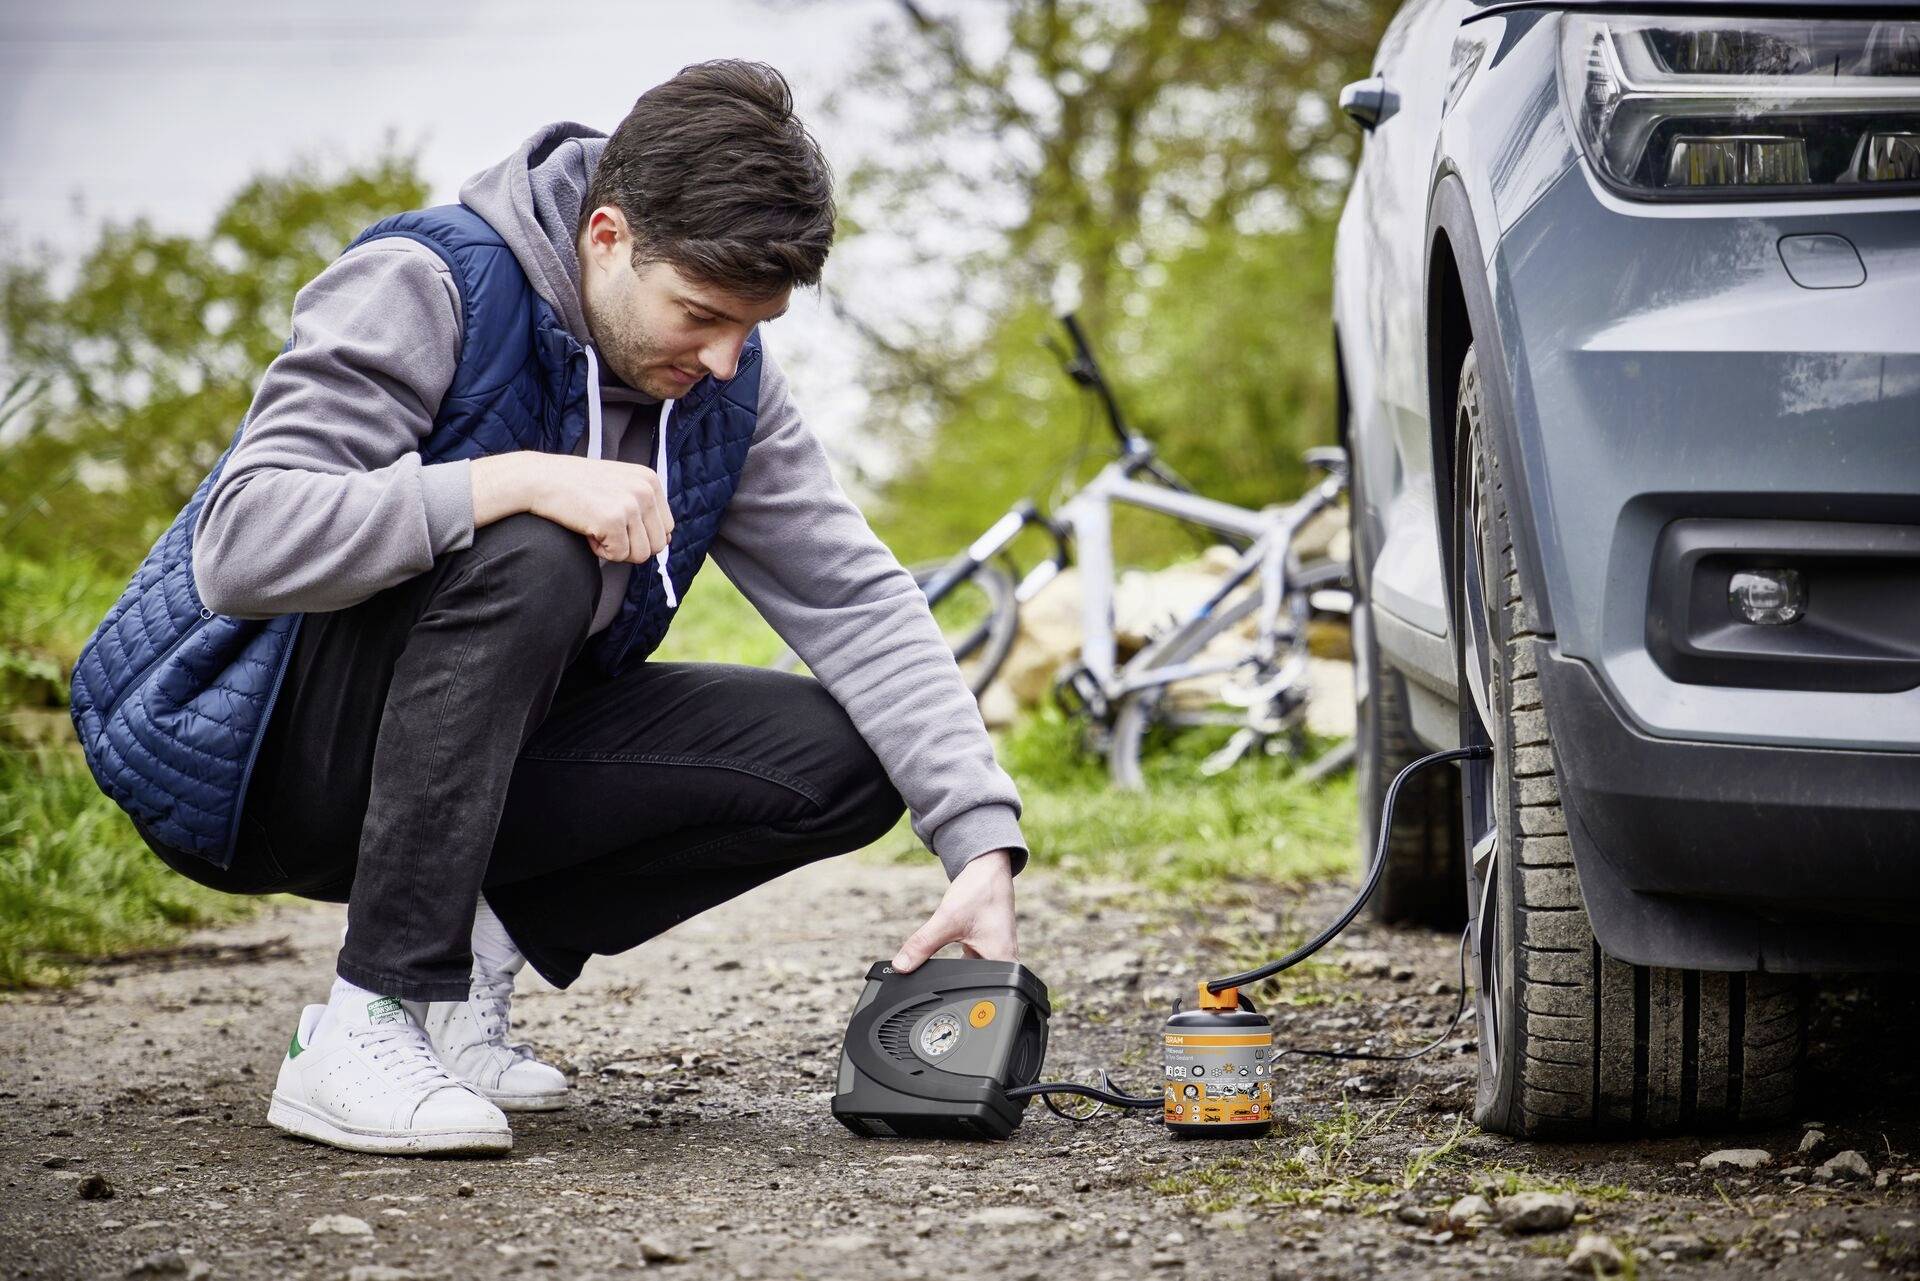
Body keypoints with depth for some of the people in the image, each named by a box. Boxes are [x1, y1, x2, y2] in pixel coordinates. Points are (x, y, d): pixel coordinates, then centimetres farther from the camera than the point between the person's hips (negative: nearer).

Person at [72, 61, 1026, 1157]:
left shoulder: (727, 377, -2)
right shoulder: (424, 287, -21)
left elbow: (859, 604, -7)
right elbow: (238, 545, -32)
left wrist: (985, 846, -18)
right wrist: (523, 479, -37)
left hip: (478, 757, 7)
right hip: (243, 751, -6)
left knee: (840, 759, -10)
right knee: (531, 562, -35)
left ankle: (466, 959, -2)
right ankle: (369, 1023, -27)